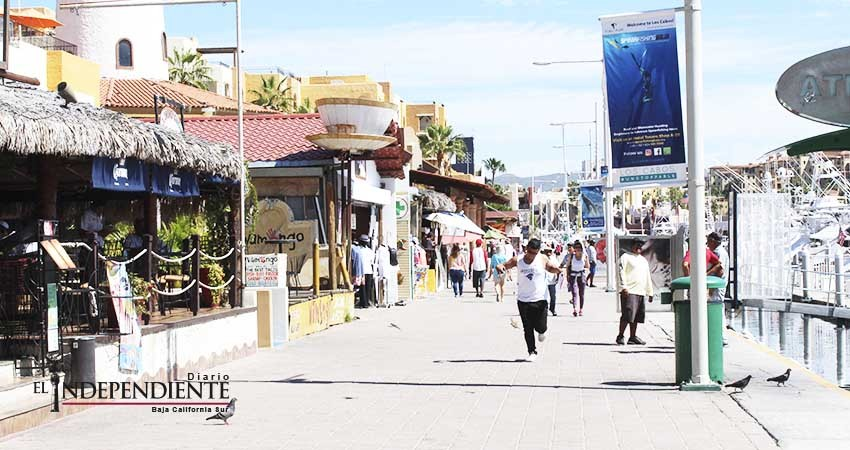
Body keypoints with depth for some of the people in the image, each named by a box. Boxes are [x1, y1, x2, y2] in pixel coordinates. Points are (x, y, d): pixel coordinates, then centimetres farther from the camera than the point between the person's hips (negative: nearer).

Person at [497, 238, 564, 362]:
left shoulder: (543, 260, -4)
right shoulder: (517, 260, -5)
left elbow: (551, 268, 12)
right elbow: (503, 266, 3)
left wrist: (558, 270, -11)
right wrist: (500, 267, -21)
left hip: (540, 300, 0)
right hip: (523, 300, 0)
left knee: (540, 327, -1)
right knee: (528, 329, 3)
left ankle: (541, 331, 36)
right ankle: (532, 352, 16)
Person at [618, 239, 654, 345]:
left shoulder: (643, 260, 26)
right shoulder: (625, 257, 3)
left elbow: (648, 277, 28)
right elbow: (621, 272, -8)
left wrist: (650, 292, 22)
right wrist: (623, 287, -18)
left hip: (641, 292, 7)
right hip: (629, 292, -7)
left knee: (636, 316, 6)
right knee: (627, 315, -12)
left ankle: (632, 337, 10)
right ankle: (620, 336, -7)